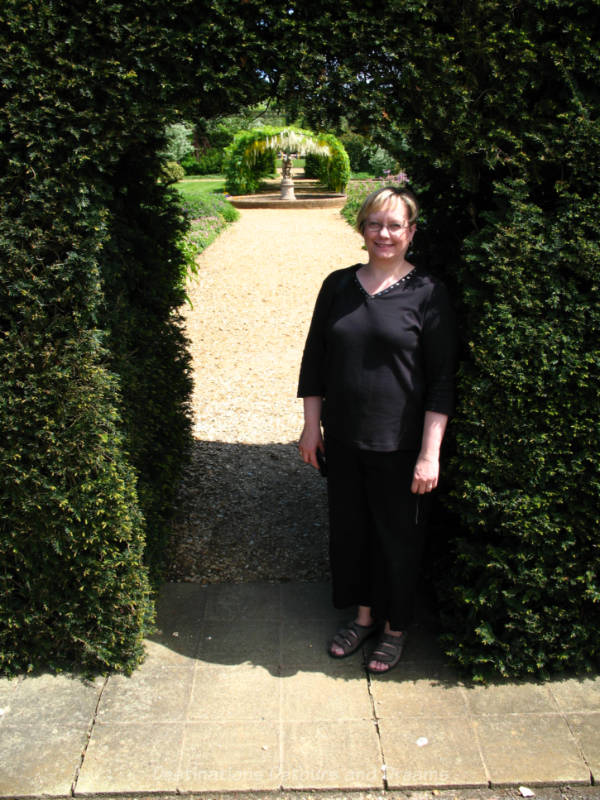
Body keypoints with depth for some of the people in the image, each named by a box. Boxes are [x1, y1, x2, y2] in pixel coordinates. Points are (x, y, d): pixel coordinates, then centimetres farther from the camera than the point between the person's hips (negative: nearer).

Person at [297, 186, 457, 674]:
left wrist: (430, 453, -12)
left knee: (399, 537, 11)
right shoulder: (338, 286, 3)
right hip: (343, 439, 4)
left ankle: (395, 628, 34)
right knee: (350, 528, 16)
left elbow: (442, 380, -9)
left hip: (399, 445, -4)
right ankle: (364, 616, 40)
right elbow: (315, 360, 9)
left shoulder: (428, 294, -8)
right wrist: (311, 426, 7)